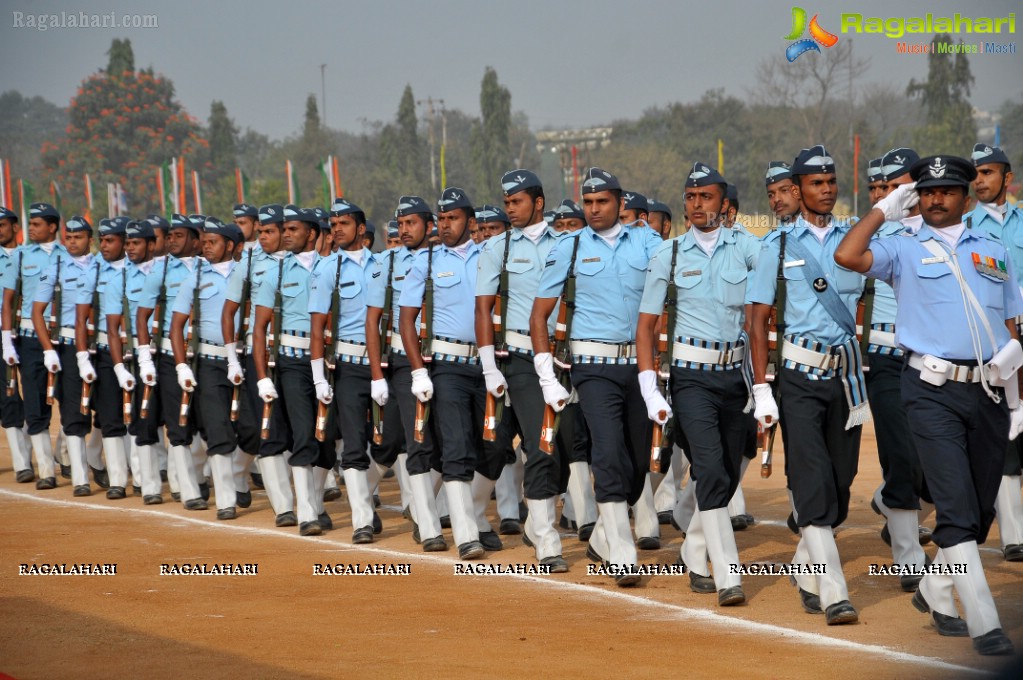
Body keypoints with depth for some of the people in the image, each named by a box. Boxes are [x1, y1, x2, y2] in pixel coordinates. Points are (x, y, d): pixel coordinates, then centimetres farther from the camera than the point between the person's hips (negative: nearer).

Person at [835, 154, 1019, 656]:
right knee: (957, 508, -12)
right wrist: (885, 209, 1)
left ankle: (935, 592, 31)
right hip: (933, 392, -4)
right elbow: (847, 256, -12)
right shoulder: (904, 250, 7)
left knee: (981, 509, 11)